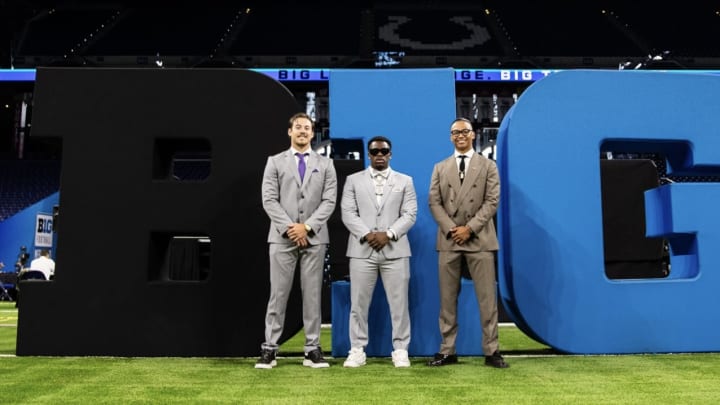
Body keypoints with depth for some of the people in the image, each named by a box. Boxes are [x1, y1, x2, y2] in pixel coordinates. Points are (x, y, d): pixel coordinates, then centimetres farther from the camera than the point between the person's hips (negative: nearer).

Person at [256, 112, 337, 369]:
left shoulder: (325, 164, 11)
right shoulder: (275, 162, 10)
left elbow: (329, 201, 1)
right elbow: (269, 200, 0)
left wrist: (307, 227, -11)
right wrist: (288, 228, -11)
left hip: (314, 238, 1)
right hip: (282, 237, -1)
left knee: (312, 294, 3)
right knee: (278, 293, 0)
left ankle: (313, 349, 9)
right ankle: (269, 348, 6)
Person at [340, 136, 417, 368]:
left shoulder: (405, 181, 12)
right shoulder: (353, 180, 11)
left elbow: (410, 214, 2)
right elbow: (348, 213, 1)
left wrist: (388, 234, -12)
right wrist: (367, 235, -13)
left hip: (395, 250, 0)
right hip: (362, 250, 0)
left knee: (399, 303, 1)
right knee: (359, 303, 2)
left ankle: (400, 350, 11)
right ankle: (357, 350, 11)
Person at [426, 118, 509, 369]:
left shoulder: (488, 166, 9)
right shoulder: (440, 168, 14)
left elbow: (492, 201, -1)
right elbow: (434, 202, 6)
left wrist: (469, 228, -12)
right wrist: (450, 229, -9)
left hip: (479, 239, -2)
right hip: (449, 239, 2)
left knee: (487, 298, -1)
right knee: (447, 298, 4)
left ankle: (491, 351, 6)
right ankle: (447, 351, 11)